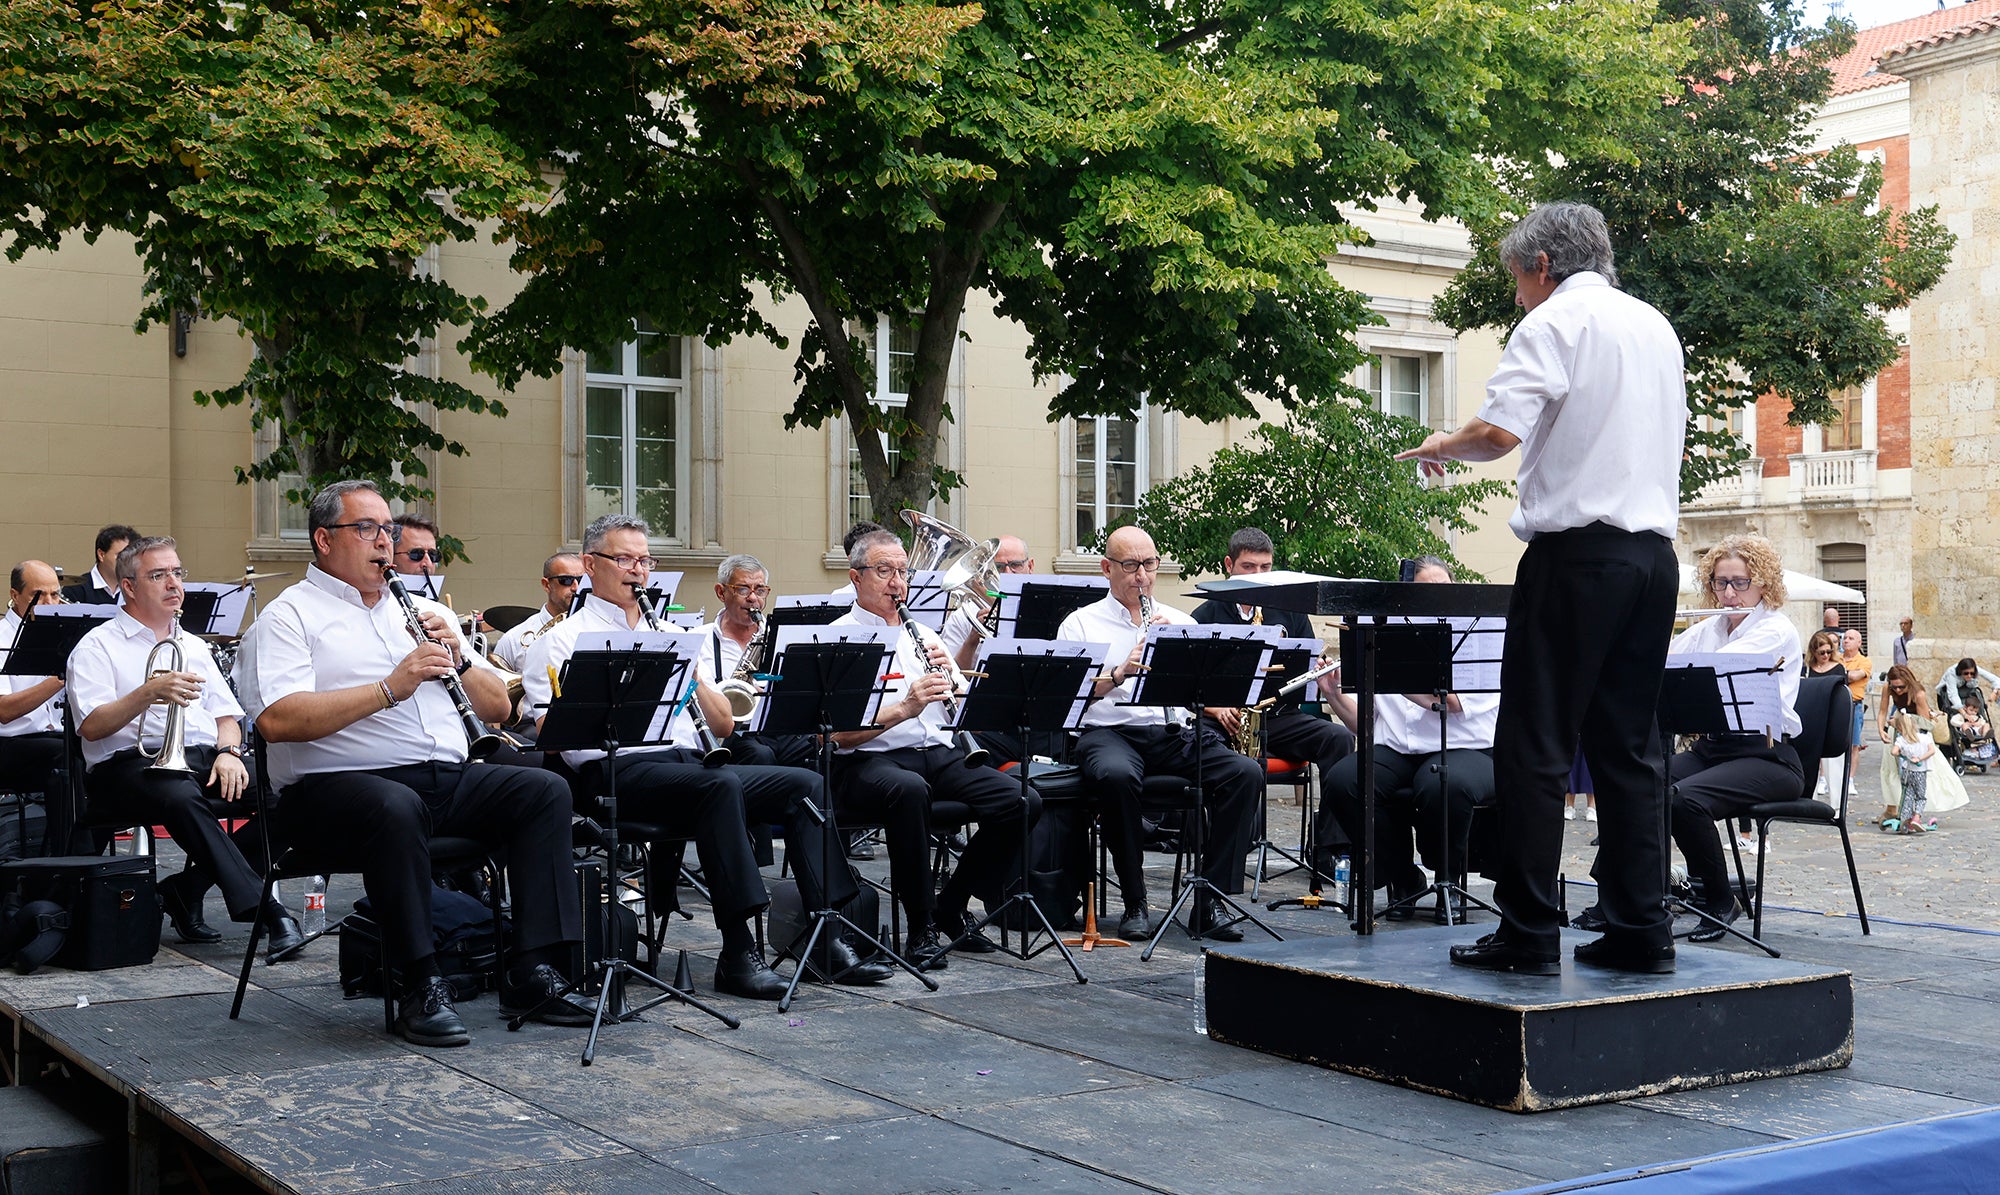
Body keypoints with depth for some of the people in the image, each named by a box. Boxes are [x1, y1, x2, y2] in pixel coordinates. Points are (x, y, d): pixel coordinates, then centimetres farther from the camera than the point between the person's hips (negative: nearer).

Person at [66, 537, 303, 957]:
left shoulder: (194, 646, 26)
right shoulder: (99, 647, 6)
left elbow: (226, 716, 20)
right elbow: (91, 727, -8)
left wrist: (227, 752, -3)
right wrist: (149, 693, -23)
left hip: (205, 760, 6)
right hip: (131, 762, -5)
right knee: (182, 797, -39)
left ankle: (187, 890, -15)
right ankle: (263, 908, -40)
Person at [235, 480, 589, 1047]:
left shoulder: (420, 611, 23)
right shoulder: (290, 616, 4)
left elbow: (497, 708, 20)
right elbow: (277, 720, -16)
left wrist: (456, 661, -1)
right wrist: (388, 689, -20)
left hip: (449, 777, 6)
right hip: (340, 784, -6)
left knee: (545, 790, -14)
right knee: (397, 808, -37)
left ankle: (532, 972, -16)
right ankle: (422, 987, -27)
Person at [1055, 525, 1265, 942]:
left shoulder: (1181, 622, 21)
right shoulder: (1081, 624, 11)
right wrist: (1119, 673, -18)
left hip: (1175, 734, 3)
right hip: (1110, 732, -3)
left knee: (1246, 773, -24)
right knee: (1117, 776, -39)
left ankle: (1210, 902, -20)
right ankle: (1135, 903, -21)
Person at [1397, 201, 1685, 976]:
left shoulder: (1555, 322, -6)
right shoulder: (1656, 327, 18)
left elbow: (1500, 430, -18)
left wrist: (1443, 446, 1)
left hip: (1577, 553, -7)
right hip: (1654, 553, 8)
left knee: (1534, 746, -3)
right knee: (1626, 746, 11)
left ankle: (1529, 934, -3)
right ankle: (1640, 928, 11)